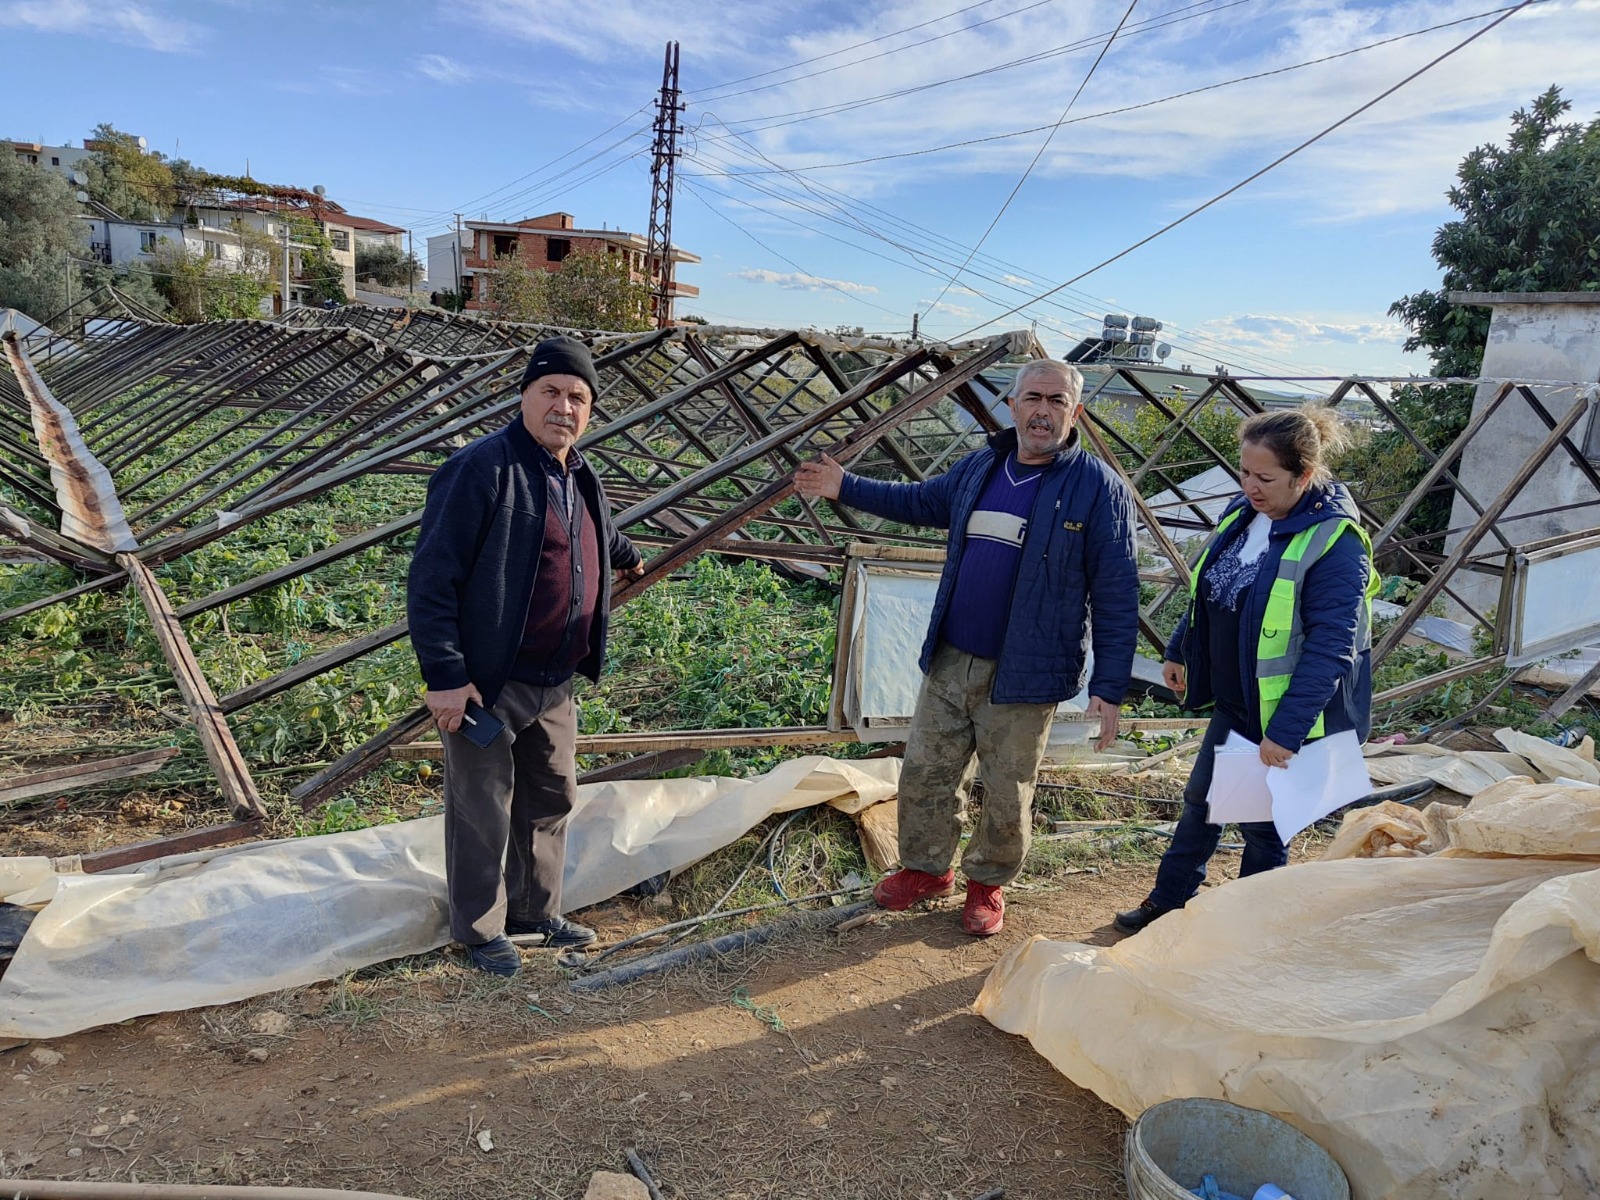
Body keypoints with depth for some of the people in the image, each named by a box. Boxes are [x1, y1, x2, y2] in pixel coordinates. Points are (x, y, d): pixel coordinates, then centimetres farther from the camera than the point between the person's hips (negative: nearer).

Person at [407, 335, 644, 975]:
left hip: (554, 683, 8)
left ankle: (536, 910, 37)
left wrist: (627, 558, 51)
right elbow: (431, 578, -21)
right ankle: (480, 929, 25)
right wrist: (444, 675, -23)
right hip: (486, 684, -8)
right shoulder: (482, 468, -18)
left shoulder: (579, 477, 8)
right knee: (483, 811, 6)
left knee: (551, 799, 19)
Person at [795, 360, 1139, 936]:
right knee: (925, 774, 14)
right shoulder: (979, 467, 5)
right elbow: (920, 501, 25)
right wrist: (845, 488, 21)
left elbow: (1116, 596, -11)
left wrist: (1109, 686, -14)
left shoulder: (1099, 488, -11)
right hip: (949, 663, 5)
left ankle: (988, 883, 35)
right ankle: (927, 868, 37)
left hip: (1023, 677, -5)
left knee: (1006, 795, 10)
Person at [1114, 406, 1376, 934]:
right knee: (1199, 799, 20)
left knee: (1263, 827, 9)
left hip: (1286, 715, -8)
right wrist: (1180, 651, 19)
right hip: (1232, 704, 8)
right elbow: (1205, 590, 14)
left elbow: (1330, 647, -27)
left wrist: (1286, 729, -28)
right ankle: (1168, 900, 38)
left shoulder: (1335, 543, -24)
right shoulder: (1243, 513, -1)